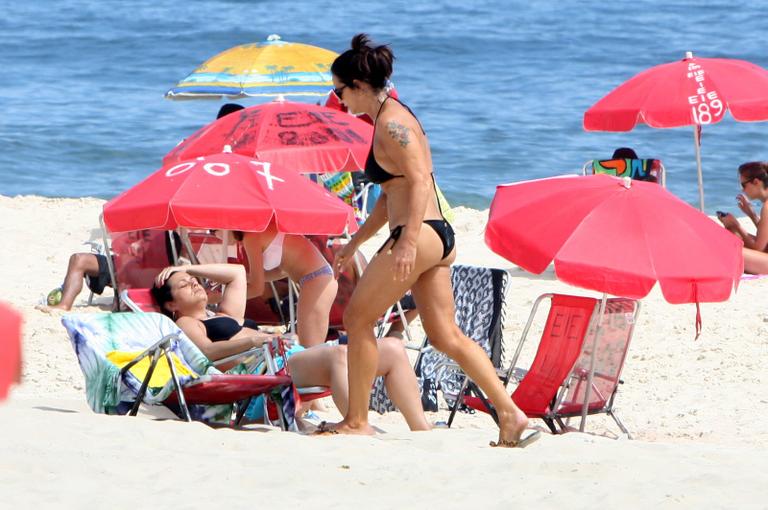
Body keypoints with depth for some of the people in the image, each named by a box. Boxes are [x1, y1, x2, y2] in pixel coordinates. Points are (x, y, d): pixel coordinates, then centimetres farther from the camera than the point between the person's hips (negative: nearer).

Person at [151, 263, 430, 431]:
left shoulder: (226, 316, 38)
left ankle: (422, 431, -18)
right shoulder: (187, 323, 12)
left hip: (299, 355, 10)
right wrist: (252, 341, -25)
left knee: (392, 349, -6)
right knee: (339, 354, -40)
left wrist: (189, 268, 43)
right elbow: (208, 351, -9)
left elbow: (237, 272, 49)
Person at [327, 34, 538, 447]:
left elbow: (420, 181, -23)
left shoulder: (391, 123, -12)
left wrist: (408, 242, -31)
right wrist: (354, 243, 30)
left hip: (419, 236, -10)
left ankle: (356, 422, 6)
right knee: (446, 336, 6)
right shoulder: (392, 116, 20)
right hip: (437, 237, 10)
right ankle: (510, 415, -1)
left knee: (357, 318, 1)